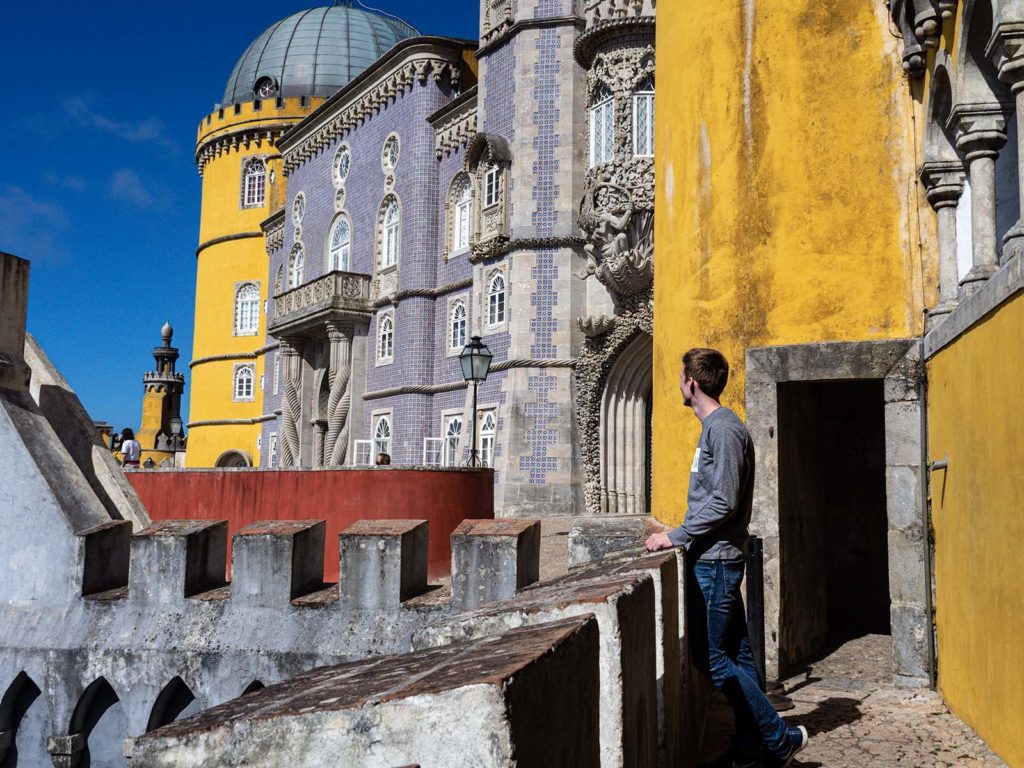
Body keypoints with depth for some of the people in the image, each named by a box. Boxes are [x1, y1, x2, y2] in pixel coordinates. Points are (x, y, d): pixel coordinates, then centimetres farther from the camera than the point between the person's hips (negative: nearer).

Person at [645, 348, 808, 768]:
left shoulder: (724, 428, -15)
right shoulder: (714, 426, 16)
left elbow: (724, 502, -21)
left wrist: (675, 537, -17)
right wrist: (682, 532, 14)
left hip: (715, 561, -10)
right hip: (717, 558, 10)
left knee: (711, 657, -6)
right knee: (736, 654, 11)